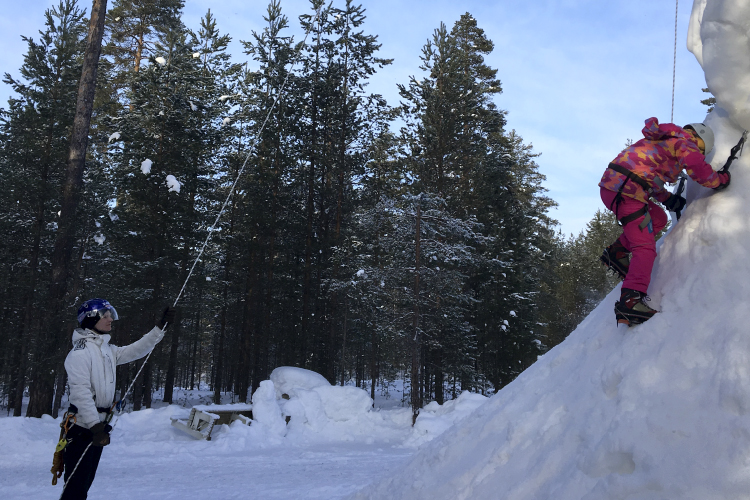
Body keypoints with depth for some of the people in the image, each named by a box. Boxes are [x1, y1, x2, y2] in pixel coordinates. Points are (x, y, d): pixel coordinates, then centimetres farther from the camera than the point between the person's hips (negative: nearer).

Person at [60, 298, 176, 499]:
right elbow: (80, 391, -20)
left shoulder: (108, 350, 12)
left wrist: (161, 327, 14)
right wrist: (95, 425, -25)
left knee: (85, 483, 15)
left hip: (98, 424, 9)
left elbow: (136, 350, 19)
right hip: (82, 427, -9)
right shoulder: (81, 351, -14)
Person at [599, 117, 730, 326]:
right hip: (626, 190, -9)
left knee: (658, 219, 24)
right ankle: (630, 301, -22)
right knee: (645, 247, -9)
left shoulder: (663, 139, 28)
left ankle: (617, 252, 15)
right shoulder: (684, 143, 3)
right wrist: (723, 178, 24)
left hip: (610, 185, 9)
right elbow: (703, 174, 3)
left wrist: (668, 199, 29)